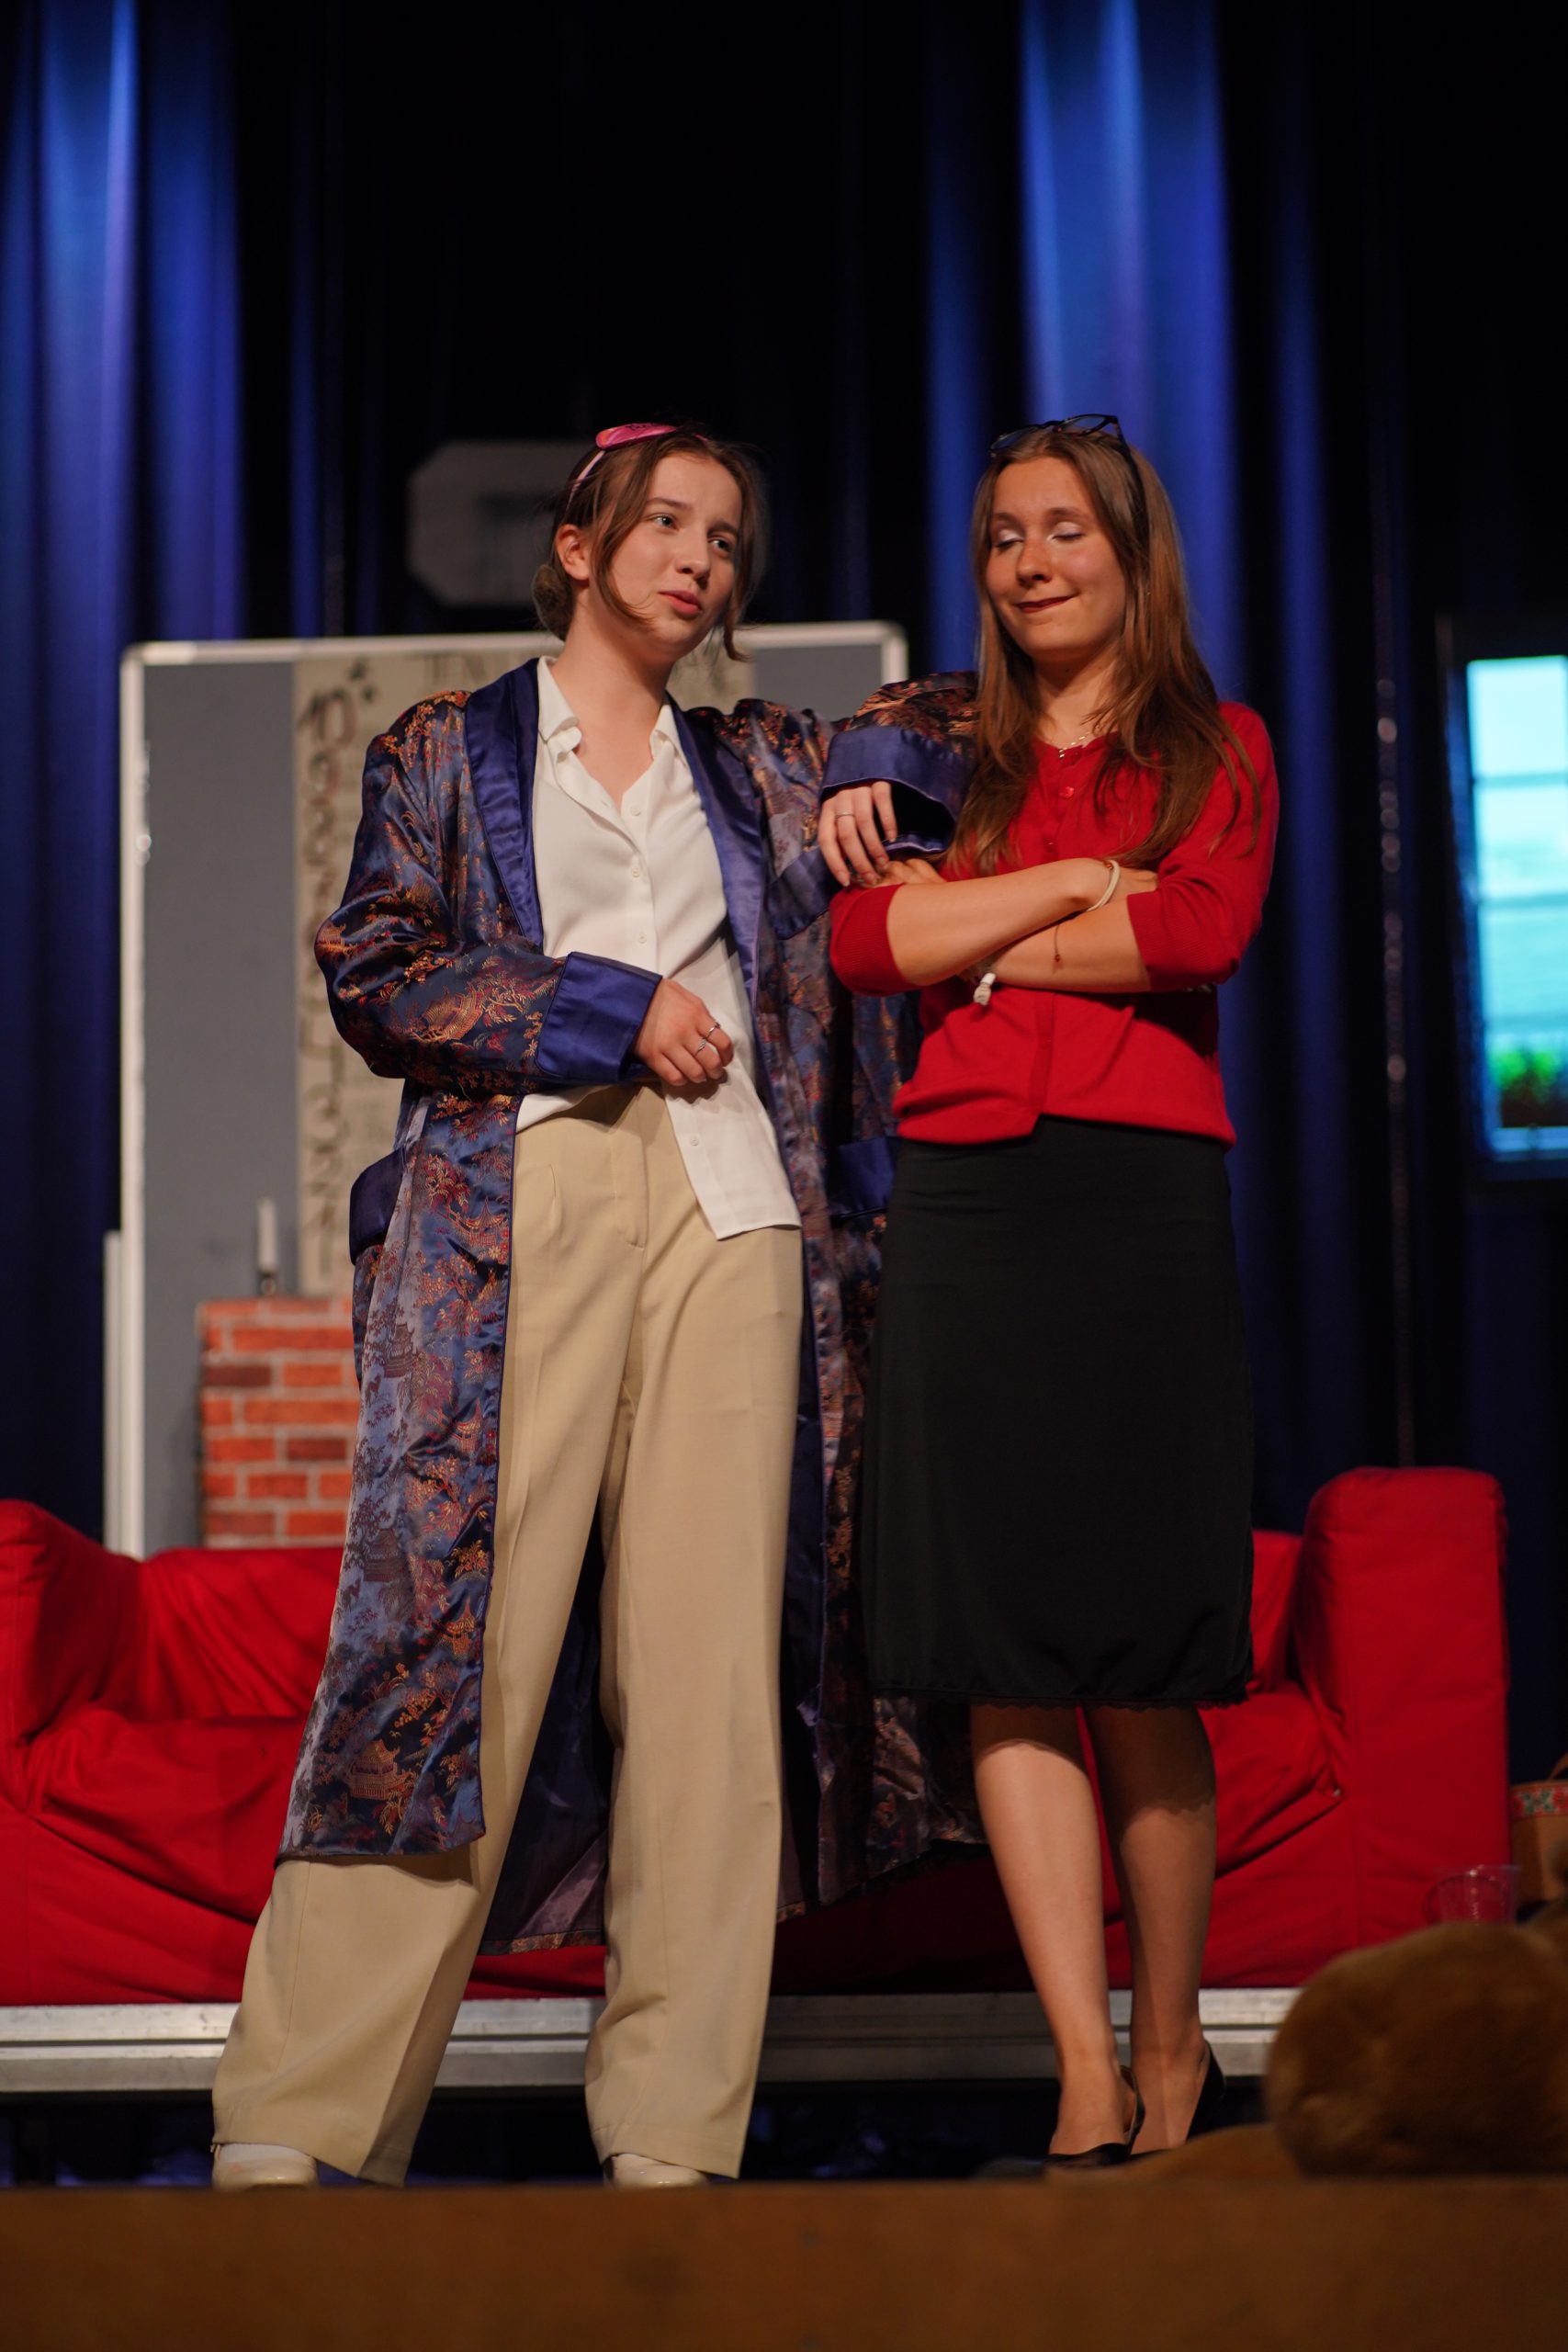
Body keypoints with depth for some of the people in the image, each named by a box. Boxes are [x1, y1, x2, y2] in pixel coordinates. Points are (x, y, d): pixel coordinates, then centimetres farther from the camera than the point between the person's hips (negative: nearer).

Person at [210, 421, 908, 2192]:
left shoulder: (762, 769, 23)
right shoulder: (448, 751, 15)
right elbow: (372, 976, 4)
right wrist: (613, 1010, -4)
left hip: (728, 1214, 3)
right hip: (515, 1202, -3)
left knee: (711, 1663, -5)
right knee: (458, 1643, -11)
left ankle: (672, 2135, -2)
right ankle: (298, 2122, -7)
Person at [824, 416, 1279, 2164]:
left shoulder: (1215, 748, 13)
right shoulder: (947, 754, 18)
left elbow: (1207, 928, -8)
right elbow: (862, 940, 1)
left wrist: (984, 944, -2)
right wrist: (1081, 881, -6)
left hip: (1141, 1199, -2)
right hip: (965, 1204, 2)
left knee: (1144, 1678, -2)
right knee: (1005, 1671, -4)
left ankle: (1170, 2045, 14)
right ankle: (1089, 2083, -1)